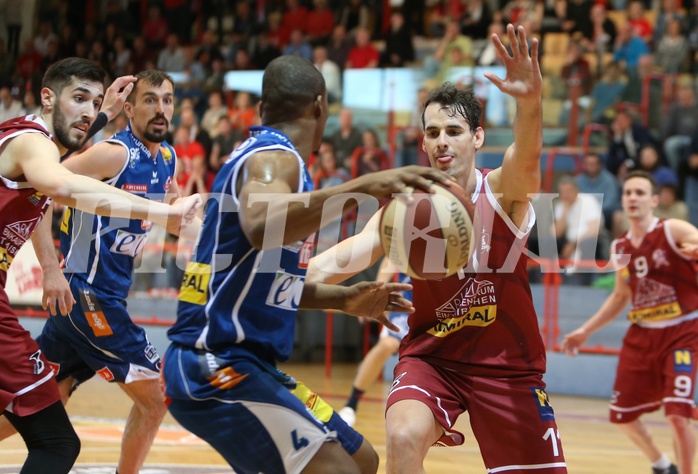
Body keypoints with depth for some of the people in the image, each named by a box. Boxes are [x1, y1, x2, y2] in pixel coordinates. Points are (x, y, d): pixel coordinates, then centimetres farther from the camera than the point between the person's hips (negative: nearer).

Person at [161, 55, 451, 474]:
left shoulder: (275, 157, 17)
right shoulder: (272, 156, -13)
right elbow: (262, 228, -39)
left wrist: (343, 299, 21)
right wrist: (360, 187, -44)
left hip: (247, 364, 11)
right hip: (214, 366, -11)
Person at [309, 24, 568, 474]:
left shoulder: (503, 192, -14)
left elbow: (526, 159, -38)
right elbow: (347, 258, -20)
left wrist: (530, 101, -60)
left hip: (507, 362, 0)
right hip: (431, 356, 0)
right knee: (404, 436, -28)